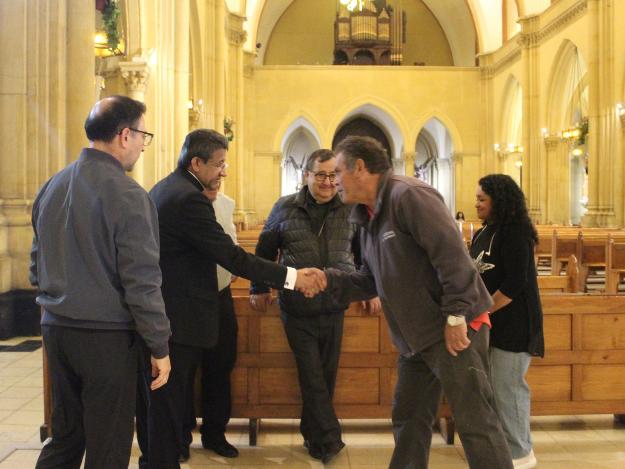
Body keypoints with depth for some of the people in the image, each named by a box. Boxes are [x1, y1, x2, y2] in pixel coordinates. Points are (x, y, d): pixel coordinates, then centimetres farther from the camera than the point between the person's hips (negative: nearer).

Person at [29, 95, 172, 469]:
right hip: (106, 337, -7)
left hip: (56, 328, 7)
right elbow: (142, 281, -17)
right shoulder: (127, 195, -16)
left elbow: (38, 267, 15)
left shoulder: (51, 188, 7)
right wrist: (160, 347, -10)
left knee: (64, 438, 21)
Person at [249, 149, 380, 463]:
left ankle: (313, 435, 30)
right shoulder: (285, 208, 0)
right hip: (297, 309, -2)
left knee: (324, 377, 12)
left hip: (335, 308, 2)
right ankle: (329, 440, 8)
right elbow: (265, 250, 10)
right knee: (312, 377, -1)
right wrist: (259, 289, 10)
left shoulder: (349, 210, 3)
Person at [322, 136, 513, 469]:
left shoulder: (408, 195, -16)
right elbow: (369, 281, 17)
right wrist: (328, 279, 3)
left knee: (475, 421, -4)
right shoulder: (368, 219, 15)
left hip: (454, 329, -10)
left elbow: (452, 254, -23)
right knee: (408, 419, 19)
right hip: (415, 337, 10)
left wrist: (456, 316, -24)